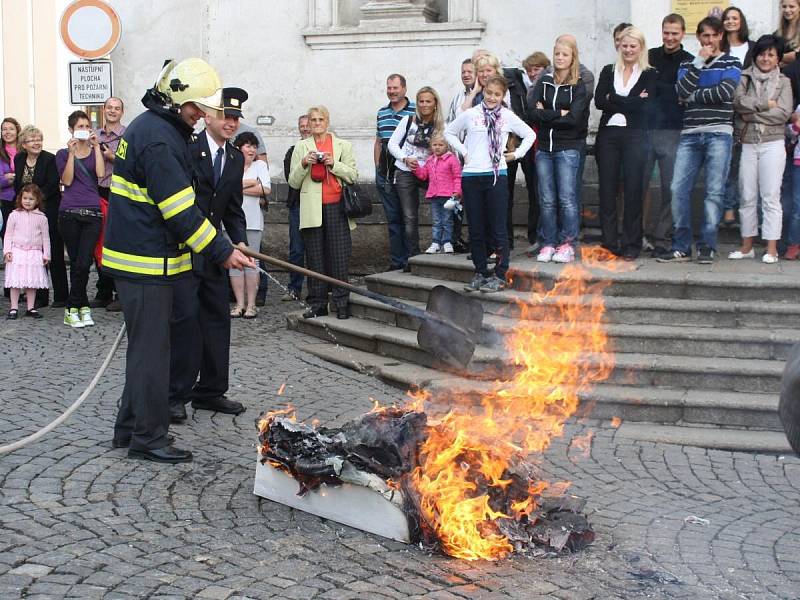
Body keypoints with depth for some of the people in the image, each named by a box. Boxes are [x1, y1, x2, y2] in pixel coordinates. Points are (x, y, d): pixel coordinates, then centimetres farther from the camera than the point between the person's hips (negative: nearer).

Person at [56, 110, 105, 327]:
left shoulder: (96, 151, 14)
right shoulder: (63, 153, 11)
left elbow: (101, 173, -5)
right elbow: (67, 181, -3)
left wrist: (96, 146, -4)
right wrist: (72, 153, -7)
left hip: (93, 212, 0)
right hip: (69, 212, 0)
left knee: (83, 263, -9)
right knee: (76, 263, 4)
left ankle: (73, 309, 2)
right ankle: (83, 306, 13)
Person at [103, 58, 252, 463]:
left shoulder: (151, 127, 15)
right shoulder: (158, 137, -19)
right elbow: (181, 209, -22)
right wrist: (222, 253, -16)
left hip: (141, 255, 11)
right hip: (146, 263, -11)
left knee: (145, 345, 17)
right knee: (152, 349, -3)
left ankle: (130, 428, 27)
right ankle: (148, 438, 6)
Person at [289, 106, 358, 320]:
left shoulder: (343, 145, 12)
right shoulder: (301, 147, 14)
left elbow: (353, 176, 5)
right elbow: (294, 182, 10)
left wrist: (334, 164, -9)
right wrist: (304, 164, -7)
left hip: (336, 207, -1)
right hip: (312, 209, 1)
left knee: (340, 255, -5)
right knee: (315, 258, 1)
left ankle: (341, 303, -1)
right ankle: (317, 304, 6)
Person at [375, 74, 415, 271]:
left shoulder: (415, 111, -4)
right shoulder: (382, 112, 14)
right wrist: (377, 167, 14)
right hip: (385, 173, 5)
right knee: (392, 218, 9)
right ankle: (396, 261, 14)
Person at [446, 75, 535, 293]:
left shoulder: (508, 117, 5)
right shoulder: (470, 115, 5)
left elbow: (530, 135, 17)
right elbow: (449, 132, 17)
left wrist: (517, 154, 8)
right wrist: (463, 151, 7)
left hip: (496, 175, -1)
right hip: (471, 175, 2)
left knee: (498, 228, -3)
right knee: (476, 229, 7)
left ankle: (499, 275, 2)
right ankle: (480, 273, 16)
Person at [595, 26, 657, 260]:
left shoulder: (650, 75, 6)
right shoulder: (608, 72, 14)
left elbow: (643, 105, -10)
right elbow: (598, 100, -1)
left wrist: (613, 99, -7)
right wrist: (631, 102, -8)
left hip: (635, 136, -3)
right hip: (608, 134, 3)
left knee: (633, 189, -3)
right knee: (607, 189, 2)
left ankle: (631, 245, 3)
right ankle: (609, 243, 9)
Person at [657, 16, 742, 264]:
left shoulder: (731, 64, 9)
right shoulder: (688, 64, 17)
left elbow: (725, 92, -10)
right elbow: (682, 91, -3)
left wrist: (694, 96, -1)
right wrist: (699, 61, -5)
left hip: (719, 134, -3)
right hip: (690, 134, 3)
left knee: (714, 192, -4)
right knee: (679, 189, -5)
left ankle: (707, 247, 2)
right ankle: (681, 247, 2)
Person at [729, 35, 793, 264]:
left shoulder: (783, 82, 6)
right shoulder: (745, 78, 10)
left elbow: (783, 114, -7)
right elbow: (738, 101, -9)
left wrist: (751, 113, -7)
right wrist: (766, 104, -11)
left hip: (772, 144, -2)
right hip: (747, 144, 2)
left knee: (771, 196, -3)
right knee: (747, 197, 6)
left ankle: (771, 248, -1)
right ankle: (747, 246, 14)